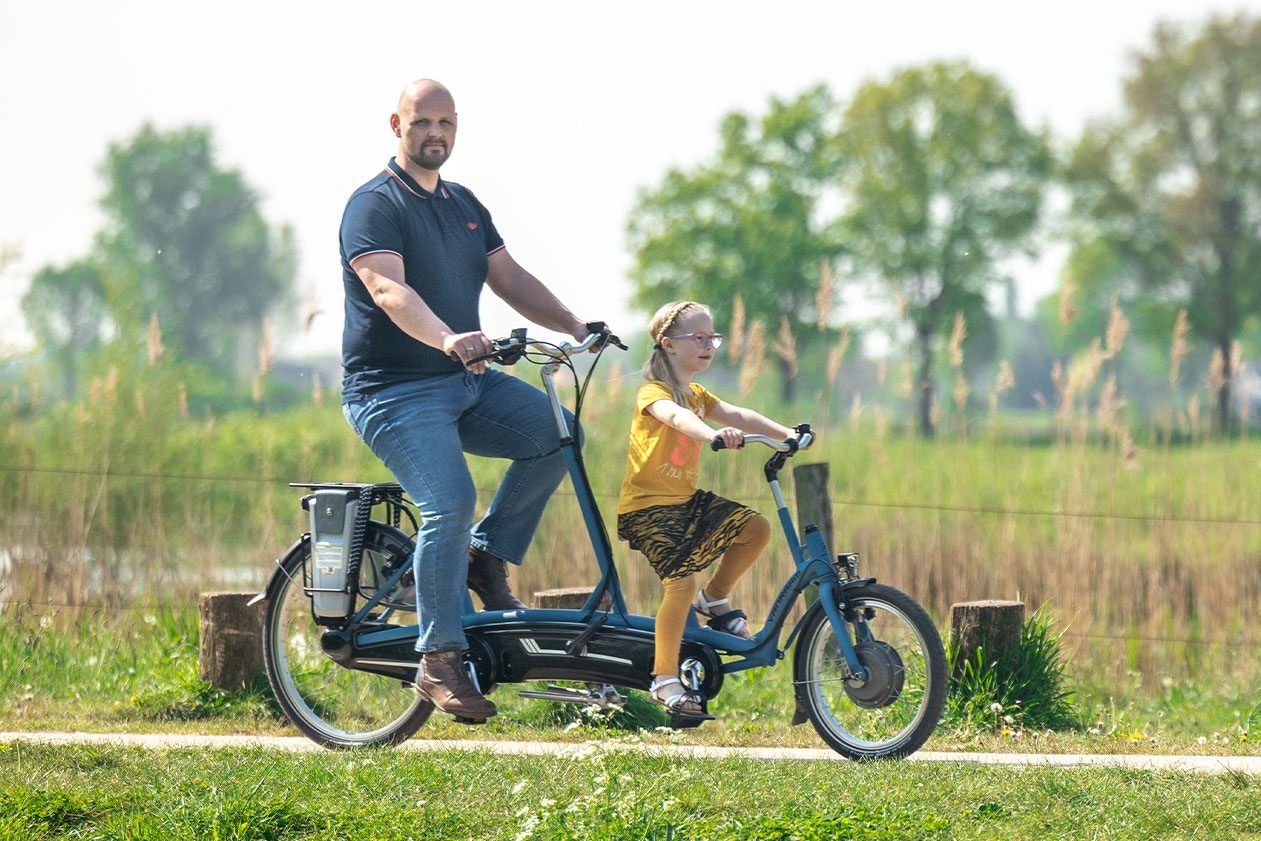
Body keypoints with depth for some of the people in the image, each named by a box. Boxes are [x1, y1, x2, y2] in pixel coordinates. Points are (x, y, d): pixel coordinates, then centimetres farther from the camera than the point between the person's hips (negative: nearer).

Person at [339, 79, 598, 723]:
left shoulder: (465, 205, 17)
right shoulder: (375, 204, -8)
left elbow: (510, 278, 13)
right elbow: (389, 289, -24)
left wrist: (576, 326, -3)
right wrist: (448, 339, -42)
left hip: (468, 383, 7)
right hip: (394, 391, -7)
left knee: (555, 433, -14)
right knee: (450, 504, -24)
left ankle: (485, 557, 1)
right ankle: (439, 661, -17)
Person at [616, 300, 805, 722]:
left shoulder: (697, 395, 14)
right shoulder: (653, 393, -13)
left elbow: (736, 415, 0)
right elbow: (675, 416, -36)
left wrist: (787, 434, -16)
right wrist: (714, 435, -56)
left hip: (686, 500, 8)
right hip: (646, 505, -8)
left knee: (756, 528, -6)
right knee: (682, 579, -21)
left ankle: (715, 598, 15)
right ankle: (665, 680, -14)